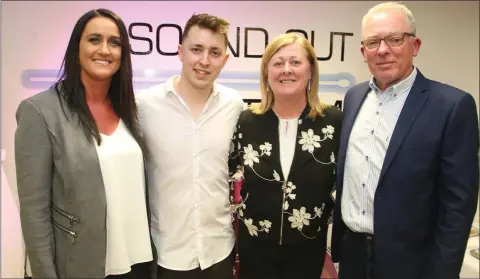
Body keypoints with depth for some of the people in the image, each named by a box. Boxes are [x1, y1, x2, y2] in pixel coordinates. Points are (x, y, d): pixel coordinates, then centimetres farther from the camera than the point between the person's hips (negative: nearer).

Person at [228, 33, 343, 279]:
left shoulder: (334, 121, -8)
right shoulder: (246, 121, -6)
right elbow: (227, 173, 6)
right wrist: (236, 214, 4)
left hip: (308, 249, 0)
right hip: (255, 248, 1)